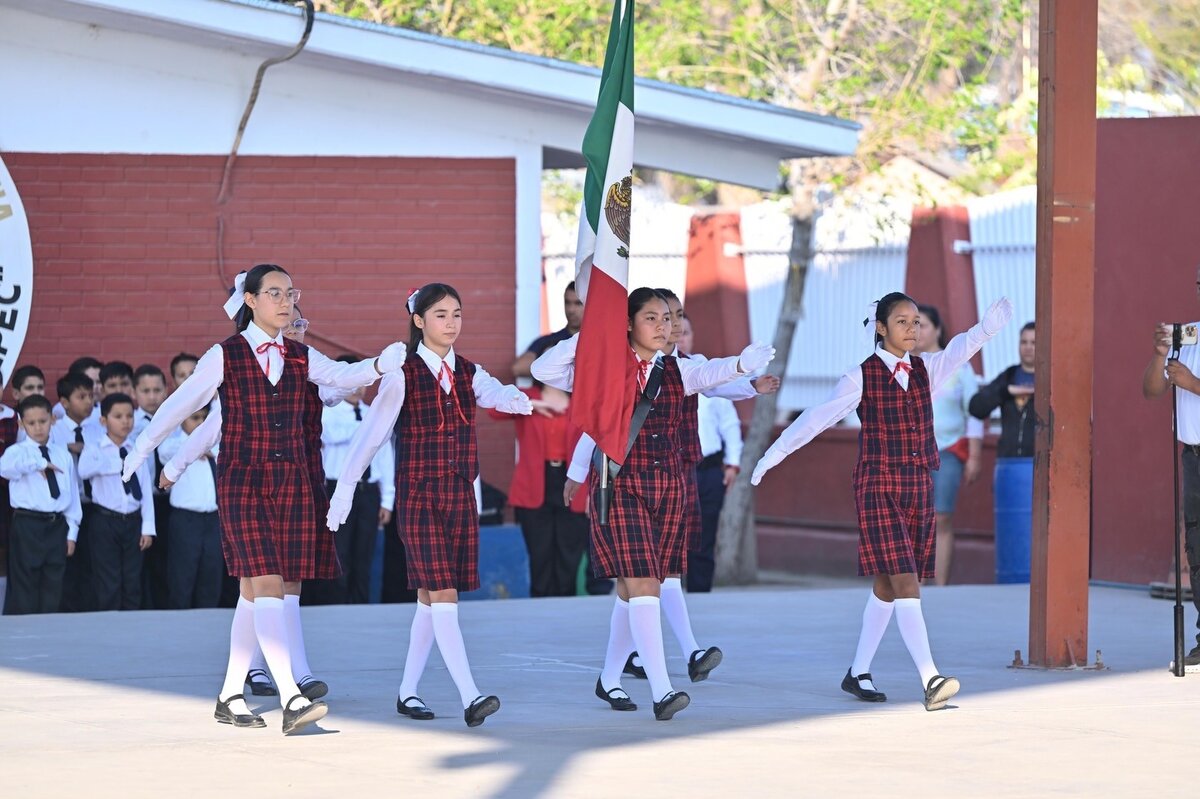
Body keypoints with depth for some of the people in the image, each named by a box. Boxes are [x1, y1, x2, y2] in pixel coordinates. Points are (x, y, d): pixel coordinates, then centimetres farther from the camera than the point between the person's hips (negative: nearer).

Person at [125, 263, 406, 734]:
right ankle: (292, 702, -23)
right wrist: (140, 452, 8)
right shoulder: (224, 357, -2)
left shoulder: (301, 358, 9)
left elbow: (343, 376, -7)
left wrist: (380, 365, -27)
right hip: (241, 483, -5)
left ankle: (229, 698, 20)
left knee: (255, 593, 9)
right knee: (267, 585, -14)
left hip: (291, 483, 5)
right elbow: (180, 405, 4)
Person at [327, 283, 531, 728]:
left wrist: (520, 400, -36)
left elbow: (496, 395, -12)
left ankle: (408, 692, 21)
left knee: (431, 599, 10)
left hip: (461, 498, 5)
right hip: (419, 499, -5)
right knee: (442, 596, -11)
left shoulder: (468, 374, 8)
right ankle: (470, 697, -20)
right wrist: (345, 489, -5)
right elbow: (371, 435, -4)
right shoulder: (402, 376, -5)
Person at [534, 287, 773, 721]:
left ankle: (609, 679, 29)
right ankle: (661, 690, -20)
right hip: (619, 487, -4)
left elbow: (712, 373, -10)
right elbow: (544, 371, -9)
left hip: (666, 488, 5)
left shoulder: (675, 371, 8)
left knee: (633, 590, 12)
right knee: (642, 585, -14)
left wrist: (744, 363, -32)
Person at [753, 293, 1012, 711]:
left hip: (919, 487, 6)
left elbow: (962, 348, -11)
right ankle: (931, 681, -23)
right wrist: (774, 453, 2)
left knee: (887, 587, 12)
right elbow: (817, 418, 0)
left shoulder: (926, 370, 7)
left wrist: (990, 324, -31)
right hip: (878, 487, -6)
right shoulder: (862, 377, -4)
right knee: (904, 583, -14)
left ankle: (858, 673, 25)